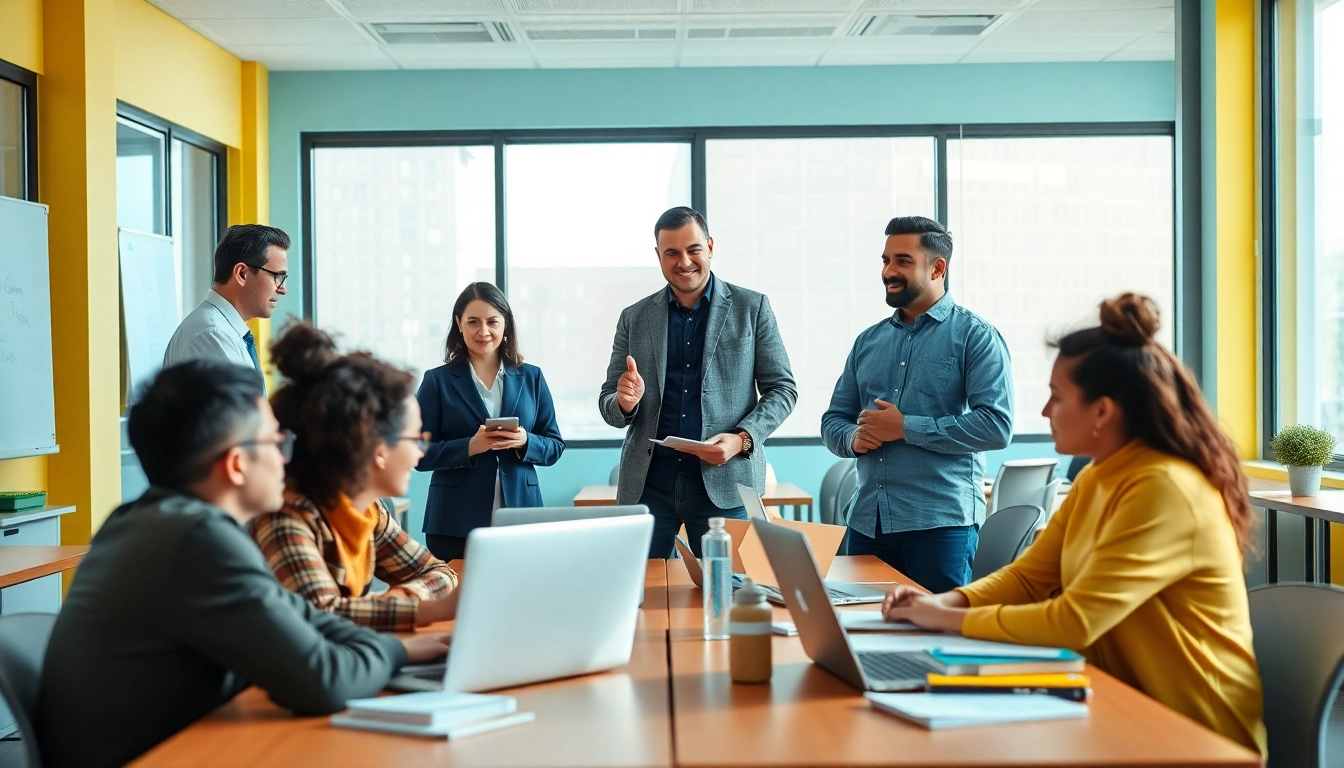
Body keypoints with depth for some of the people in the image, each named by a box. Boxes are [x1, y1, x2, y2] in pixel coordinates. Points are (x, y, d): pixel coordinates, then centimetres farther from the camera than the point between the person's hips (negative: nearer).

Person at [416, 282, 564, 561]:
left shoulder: (531, 378, 9)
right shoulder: (438, 380, 2)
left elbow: (555, 446, 8)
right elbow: (421, 453, -3)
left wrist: (525, 442, -12)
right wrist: (470, 447, -18)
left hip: (520, 520, 2)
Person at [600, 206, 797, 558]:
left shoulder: (752, 308, 4)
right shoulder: (634, 318, 9)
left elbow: (782, 388, 4)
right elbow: (608, 403, 13)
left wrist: (742, 439, -12)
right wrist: (624, 403, -11)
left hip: (724, 481, -2)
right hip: (648, 483, 2)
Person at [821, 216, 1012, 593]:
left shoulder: (975, 336, -2)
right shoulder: (869, 341, 14)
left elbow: (996, 426, -14)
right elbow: (832, 422, 18)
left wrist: (906, 428, -15)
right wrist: (853, 439, -6)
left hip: (940, 523, -5)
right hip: (867, 522, 5)